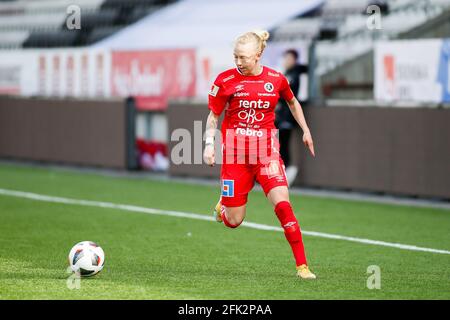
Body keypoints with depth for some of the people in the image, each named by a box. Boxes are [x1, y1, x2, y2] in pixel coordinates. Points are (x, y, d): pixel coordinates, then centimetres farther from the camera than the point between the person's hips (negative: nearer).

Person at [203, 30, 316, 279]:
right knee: (233, 222, 3)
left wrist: (305, 130, 19)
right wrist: (209, 144, -6)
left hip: (266, 152, 0)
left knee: (283, 205, -17)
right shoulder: (226, 80, -4)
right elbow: (213, 116, 6)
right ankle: (223, 205, 41)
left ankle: (302, 265, -12)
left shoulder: (276, 79, 0)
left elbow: (292, 102, 21)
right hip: (235, 154, 0)